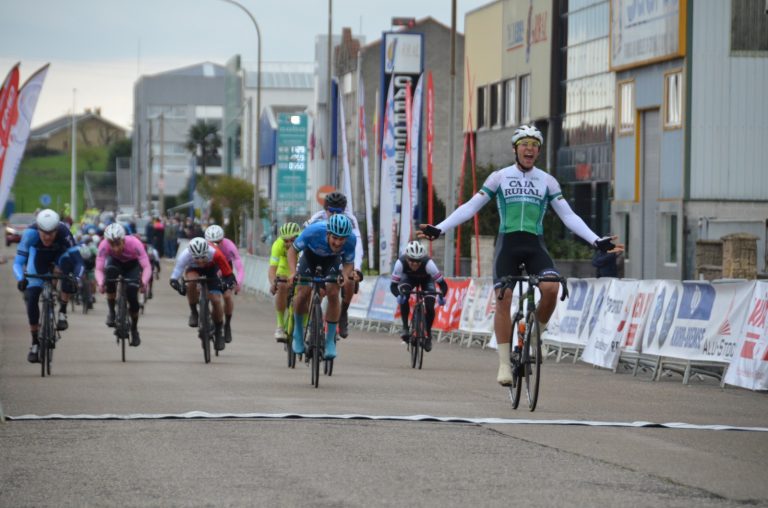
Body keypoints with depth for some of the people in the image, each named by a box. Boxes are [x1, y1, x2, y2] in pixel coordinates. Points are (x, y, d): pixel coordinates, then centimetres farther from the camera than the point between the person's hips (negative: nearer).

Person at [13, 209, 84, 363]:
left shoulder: (64, 233, -38)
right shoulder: (30, 233, -37)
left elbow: (77, 260, -38)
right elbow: (18, 262, -38)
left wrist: (76, 278, -57)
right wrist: (20, 279, -57)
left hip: (60, 254, -1)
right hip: (39, 256, 1)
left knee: (67, 262, -36)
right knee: (31, 297, -13)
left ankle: (62, 312, -20)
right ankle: (35, 343, 5)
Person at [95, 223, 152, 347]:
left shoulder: (134, 243, -38)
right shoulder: (104, 245, -34)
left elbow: (147, 267, -39)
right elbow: (99, 269, -34)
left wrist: (144, 282, -56)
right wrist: (100, 283, -53)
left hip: (132, 265, -1)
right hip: (115, 262, 1)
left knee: (132, 297, -15)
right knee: (110, 272, -35)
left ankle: (134, 330, 12)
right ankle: (111, 311, -16)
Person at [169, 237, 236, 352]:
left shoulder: (215, 254, -40)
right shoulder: (185, 255, -39)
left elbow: (229, 275, -34)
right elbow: (174, 278, -38)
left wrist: (227, 283, -56)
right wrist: (178, 286, -59)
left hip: (211, 269, 0)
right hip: (193, 269, 0)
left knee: (216, 301, -13)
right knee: (192, 282, -35)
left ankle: (218, 332, 11)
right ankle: (193, 312, -12)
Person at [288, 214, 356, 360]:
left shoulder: (350, 240, -34)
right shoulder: (313, 232, -40)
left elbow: (348, 263, -16)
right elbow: (293, 250, -22)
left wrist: (345, 275, -38)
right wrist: (293, 272, -36)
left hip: (332, 259, 1)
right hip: (310, 254, -1)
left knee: (333, 293, -18)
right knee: (303, 293, -16)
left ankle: (330, 341, -5)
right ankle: (298, 332, 10)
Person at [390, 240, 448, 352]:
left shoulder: (428, 263, -40)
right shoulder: (401, 263, -37)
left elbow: (442, 283, -37)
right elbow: (393, 285, -34)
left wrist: (441, 296, -56)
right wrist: (398, 295, -55)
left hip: (426, 280, -1)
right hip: (409, 278, 1)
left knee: (430, 307, -19)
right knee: (403, 298, -31)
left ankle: (428, 333, 7)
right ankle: (405, 327, -17)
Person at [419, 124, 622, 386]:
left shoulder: (547, 181, 9)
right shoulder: (499, 177, 6)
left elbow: (568, 216, 9)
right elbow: (470, 207, 5)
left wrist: (596, 240, -2)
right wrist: (439, 229, -6)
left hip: (535, 246, 1)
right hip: (507, 244, -1)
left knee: (551, 287, -26)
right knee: (503, 299, -13)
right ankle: (504, 364, -7)